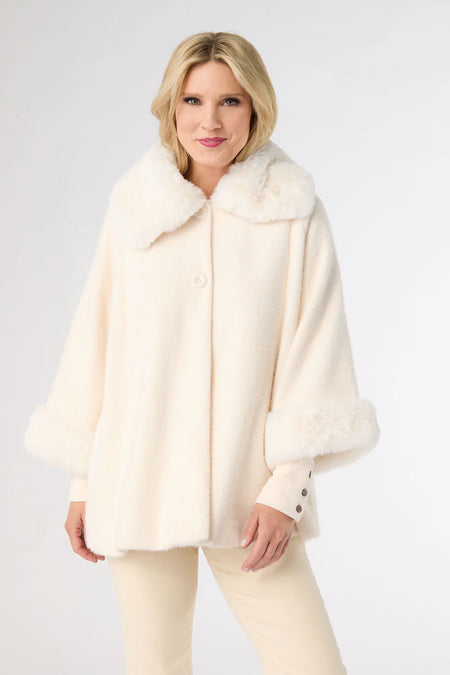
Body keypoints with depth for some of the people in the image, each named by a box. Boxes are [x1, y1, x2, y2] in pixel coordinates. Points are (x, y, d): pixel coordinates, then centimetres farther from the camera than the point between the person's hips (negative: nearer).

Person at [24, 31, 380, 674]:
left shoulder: (296, 212, -1)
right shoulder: (134, 209, 2)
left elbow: (314, 355, -1)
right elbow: (95, 343, 6)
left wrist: (287, 488, -7)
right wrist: (83, 484, 7)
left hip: (249, 494, 0)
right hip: (140, 487, 1)